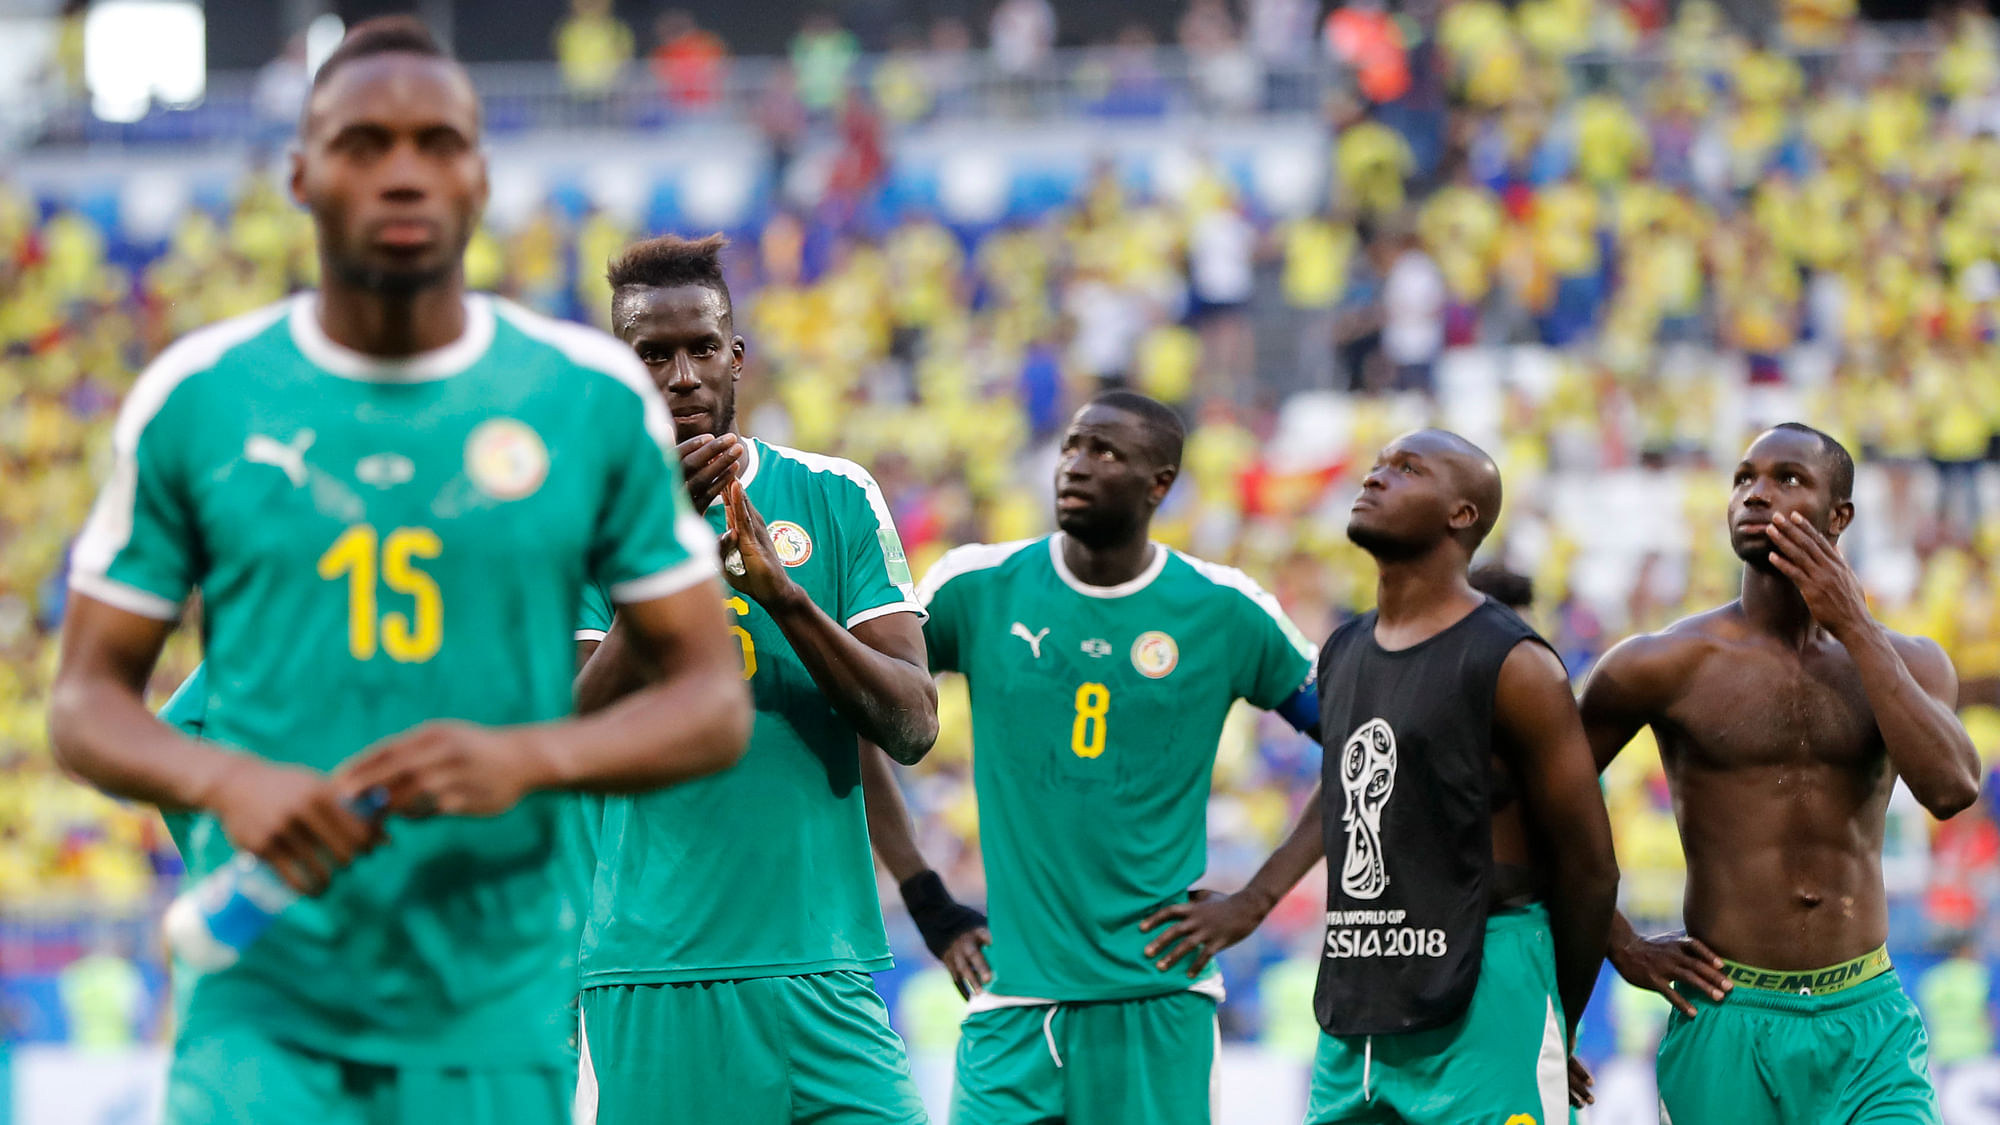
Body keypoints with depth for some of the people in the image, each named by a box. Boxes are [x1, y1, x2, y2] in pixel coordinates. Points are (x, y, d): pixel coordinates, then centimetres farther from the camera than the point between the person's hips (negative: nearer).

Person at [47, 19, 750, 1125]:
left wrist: (530, 759, -15)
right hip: (264, 1017, -1)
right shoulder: (194, 400, 2)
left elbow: (713, 701, 4)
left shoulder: (594, 399, 2)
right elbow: (86, 701, 6)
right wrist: (225, 783, -15)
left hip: (496, 1024, 1)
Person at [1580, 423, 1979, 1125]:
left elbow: (1951, 789, -14)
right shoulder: (1667, 665, -2)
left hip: (1872, 1022, 2)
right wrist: (1623, 949, 2)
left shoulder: (1909, 664, 6)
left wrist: (1856, 631, -13)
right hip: (1729, 1025, -1)